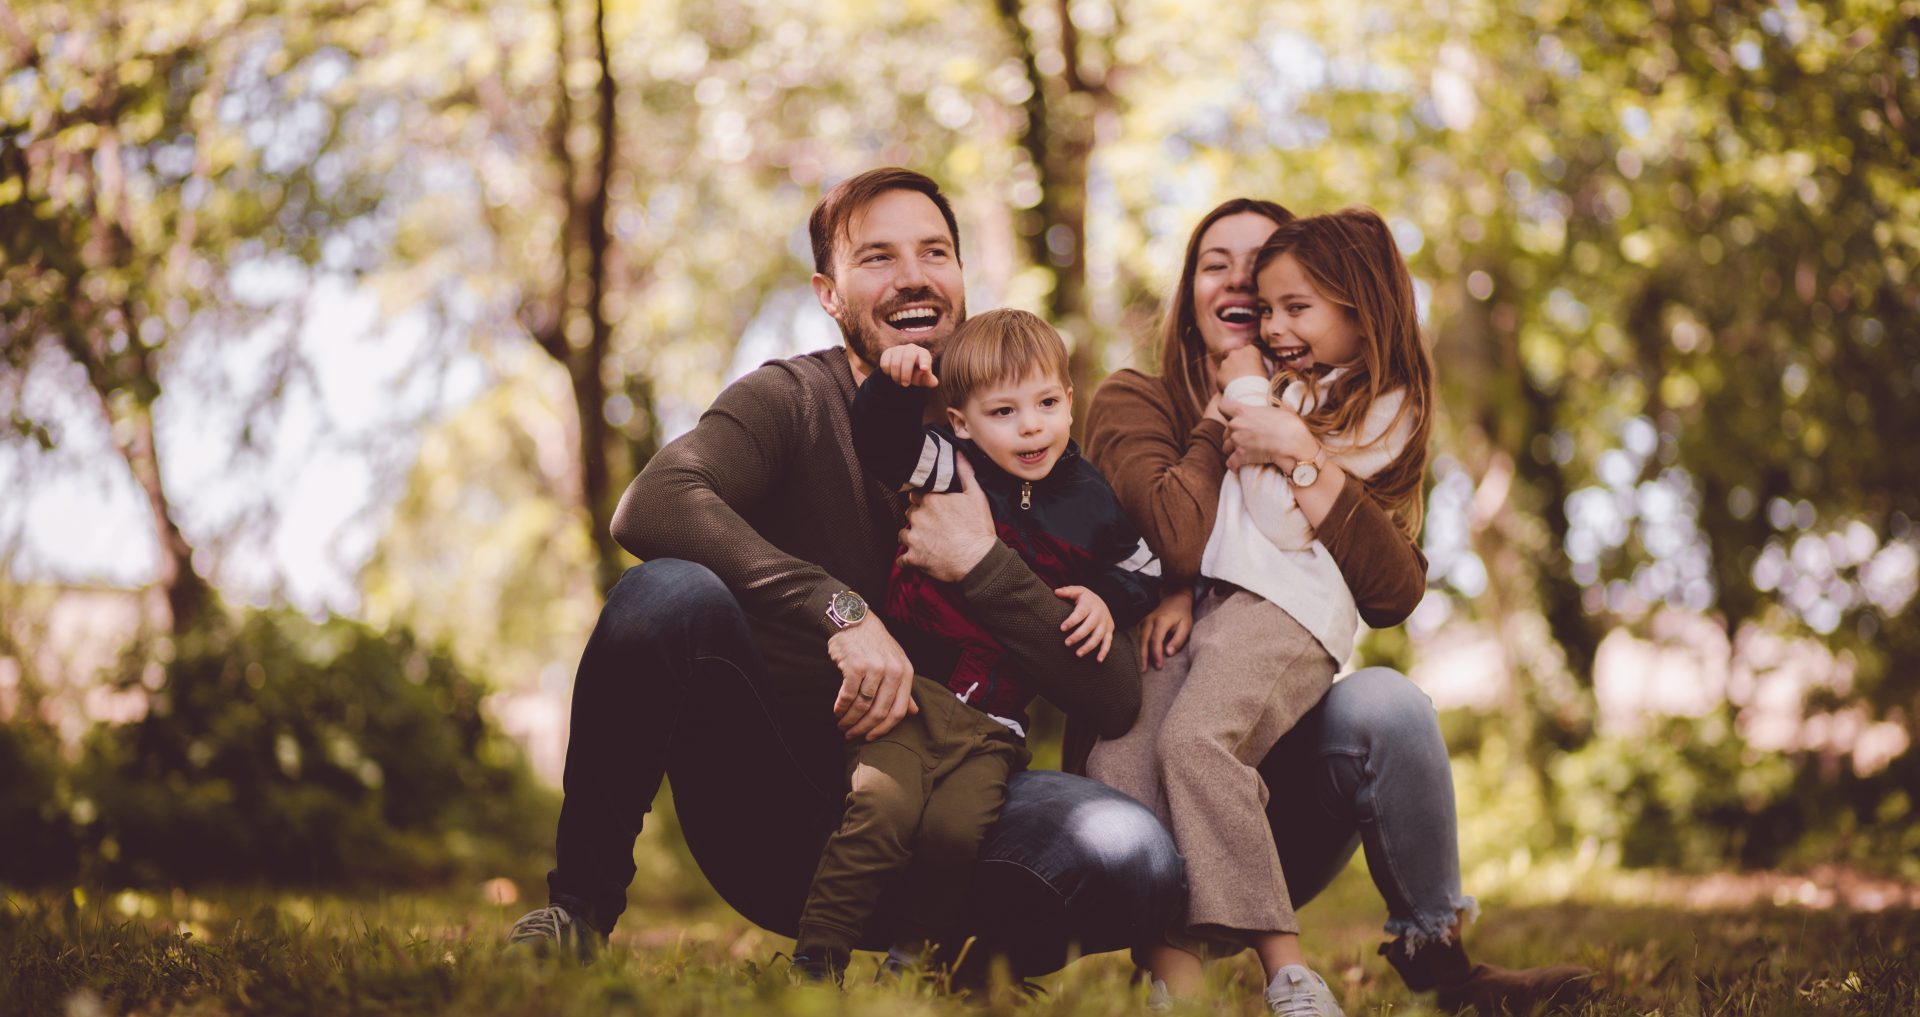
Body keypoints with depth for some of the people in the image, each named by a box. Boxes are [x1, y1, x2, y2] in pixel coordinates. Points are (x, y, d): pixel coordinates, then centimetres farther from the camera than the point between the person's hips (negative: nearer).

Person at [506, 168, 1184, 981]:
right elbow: (653, 503, -25)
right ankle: (581, 905, -8)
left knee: (1134, 854, -29)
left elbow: (1114, 703, -4)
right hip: (771, 814, -1)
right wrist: (840, 608, -33)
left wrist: (982, 566, -16)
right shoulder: (795, 401, 0)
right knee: (670, 591, -29)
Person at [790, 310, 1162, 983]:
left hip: (995, 720, 2)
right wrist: (896, 383, -33)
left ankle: (923, 949, 5)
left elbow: (1143, 569, 24)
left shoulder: (1091, 504, 9)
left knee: (957, 827, -21)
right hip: (914, 687, -2)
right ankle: (813, 964, -13)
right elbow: (880, 442, -16)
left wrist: (1108, 600, 5)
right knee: (884, 808, -24)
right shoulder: (949, 467, 0)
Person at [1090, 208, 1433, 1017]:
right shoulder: (1284, 387, 30)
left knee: (1194, 736, -34)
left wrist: (1248, 400, 4)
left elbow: (1285, 521, -4)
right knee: (1118, 760, -19)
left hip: (1283, 604, -7)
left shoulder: (1380, 407, 7)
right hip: (1201, 597, 7)